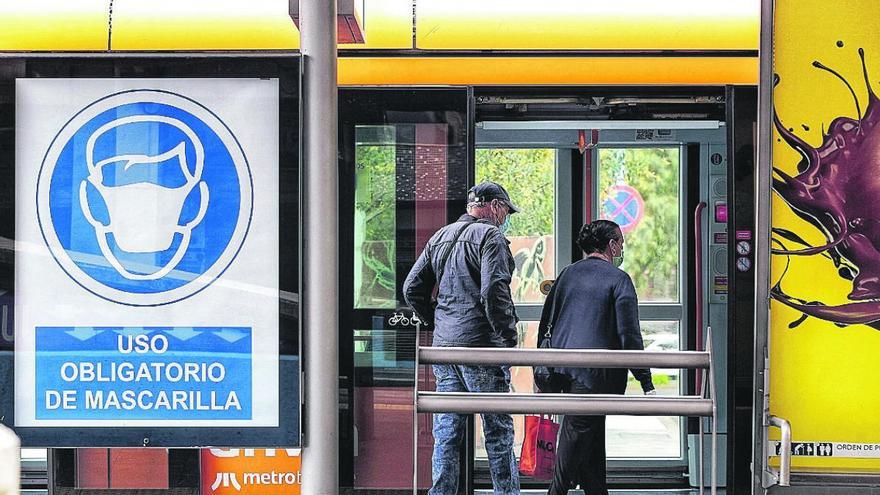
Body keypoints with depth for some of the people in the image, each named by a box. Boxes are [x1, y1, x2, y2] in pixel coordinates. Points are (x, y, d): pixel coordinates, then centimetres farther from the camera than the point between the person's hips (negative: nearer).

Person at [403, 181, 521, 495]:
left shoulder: (440, 237, 16)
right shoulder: (490, 236, -7)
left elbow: (412, 289, 16)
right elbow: (493, 291, -19)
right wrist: (509, 337, -12)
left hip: (443, 347, 7)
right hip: (480, 346, -7)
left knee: (446, 434, 8)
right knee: (498, 430, 2)